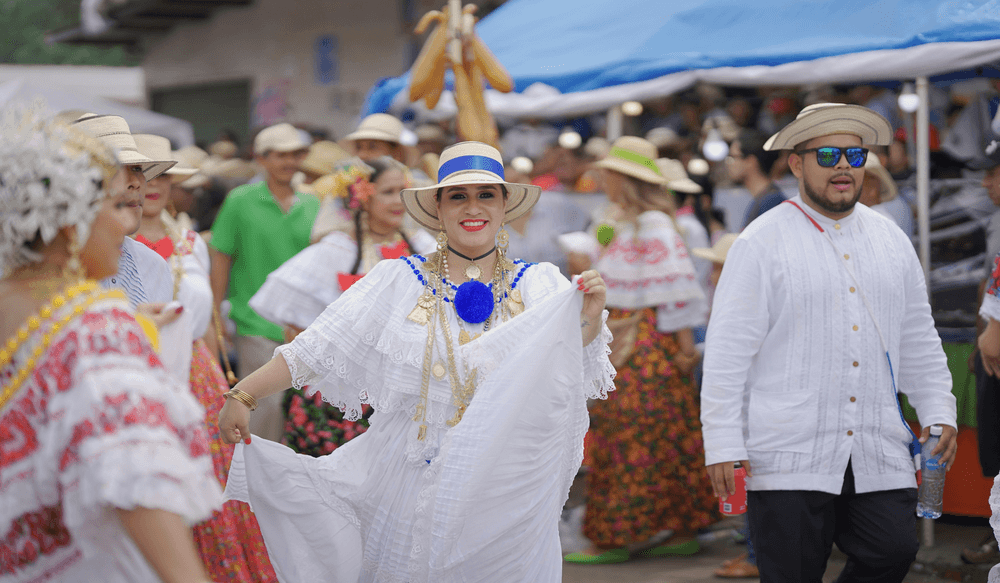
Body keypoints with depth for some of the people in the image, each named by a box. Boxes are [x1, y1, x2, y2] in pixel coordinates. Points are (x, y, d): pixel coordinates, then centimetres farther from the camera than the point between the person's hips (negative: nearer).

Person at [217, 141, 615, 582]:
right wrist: (243, 394, -10)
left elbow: (575, 377, -9)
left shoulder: (541, 286, 1)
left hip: (505, 495, 0)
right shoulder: (398, 281, -1)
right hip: (407, 490, 0)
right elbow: (318, 348, -4)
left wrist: (591, 317, -27)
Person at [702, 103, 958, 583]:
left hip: (880, 455, 4)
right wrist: (723, 447, -9)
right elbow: (727, 352, -5)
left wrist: (939, 412, 10)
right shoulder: (761, 243, -2)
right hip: (788, 459, -4)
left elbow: (919, 342, 21)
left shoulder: (891, 239, 15)